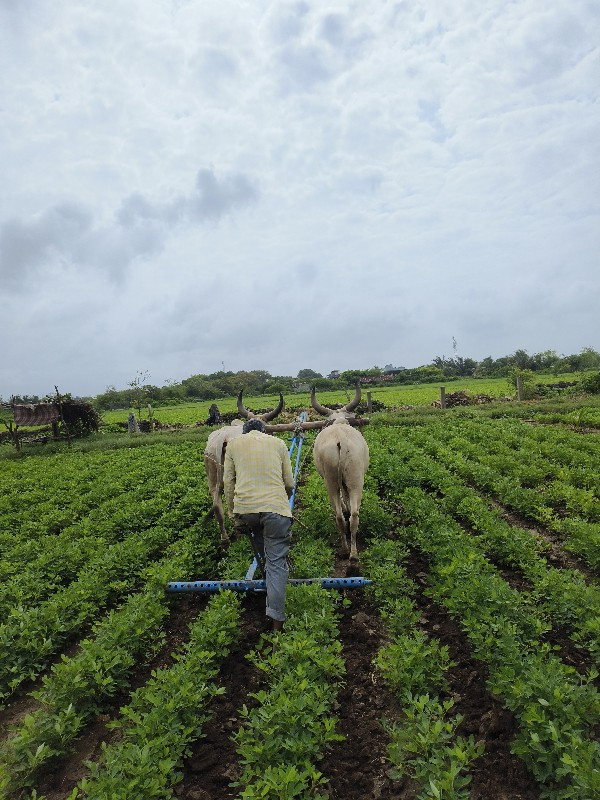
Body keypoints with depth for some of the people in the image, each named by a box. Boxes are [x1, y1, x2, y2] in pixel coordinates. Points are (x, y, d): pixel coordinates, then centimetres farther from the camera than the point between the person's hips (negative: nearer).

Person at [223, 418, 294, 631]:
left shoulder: (234, 444, 16)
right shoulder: (278, 443, 16)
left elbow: (228, 482, 13)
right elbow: (289, 483, 16)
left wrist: (234, 515, 20)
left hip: (244, 507, 1)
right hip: (276, 507, -1)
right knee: (277, 562, 2)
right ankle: (277, 622, -1)